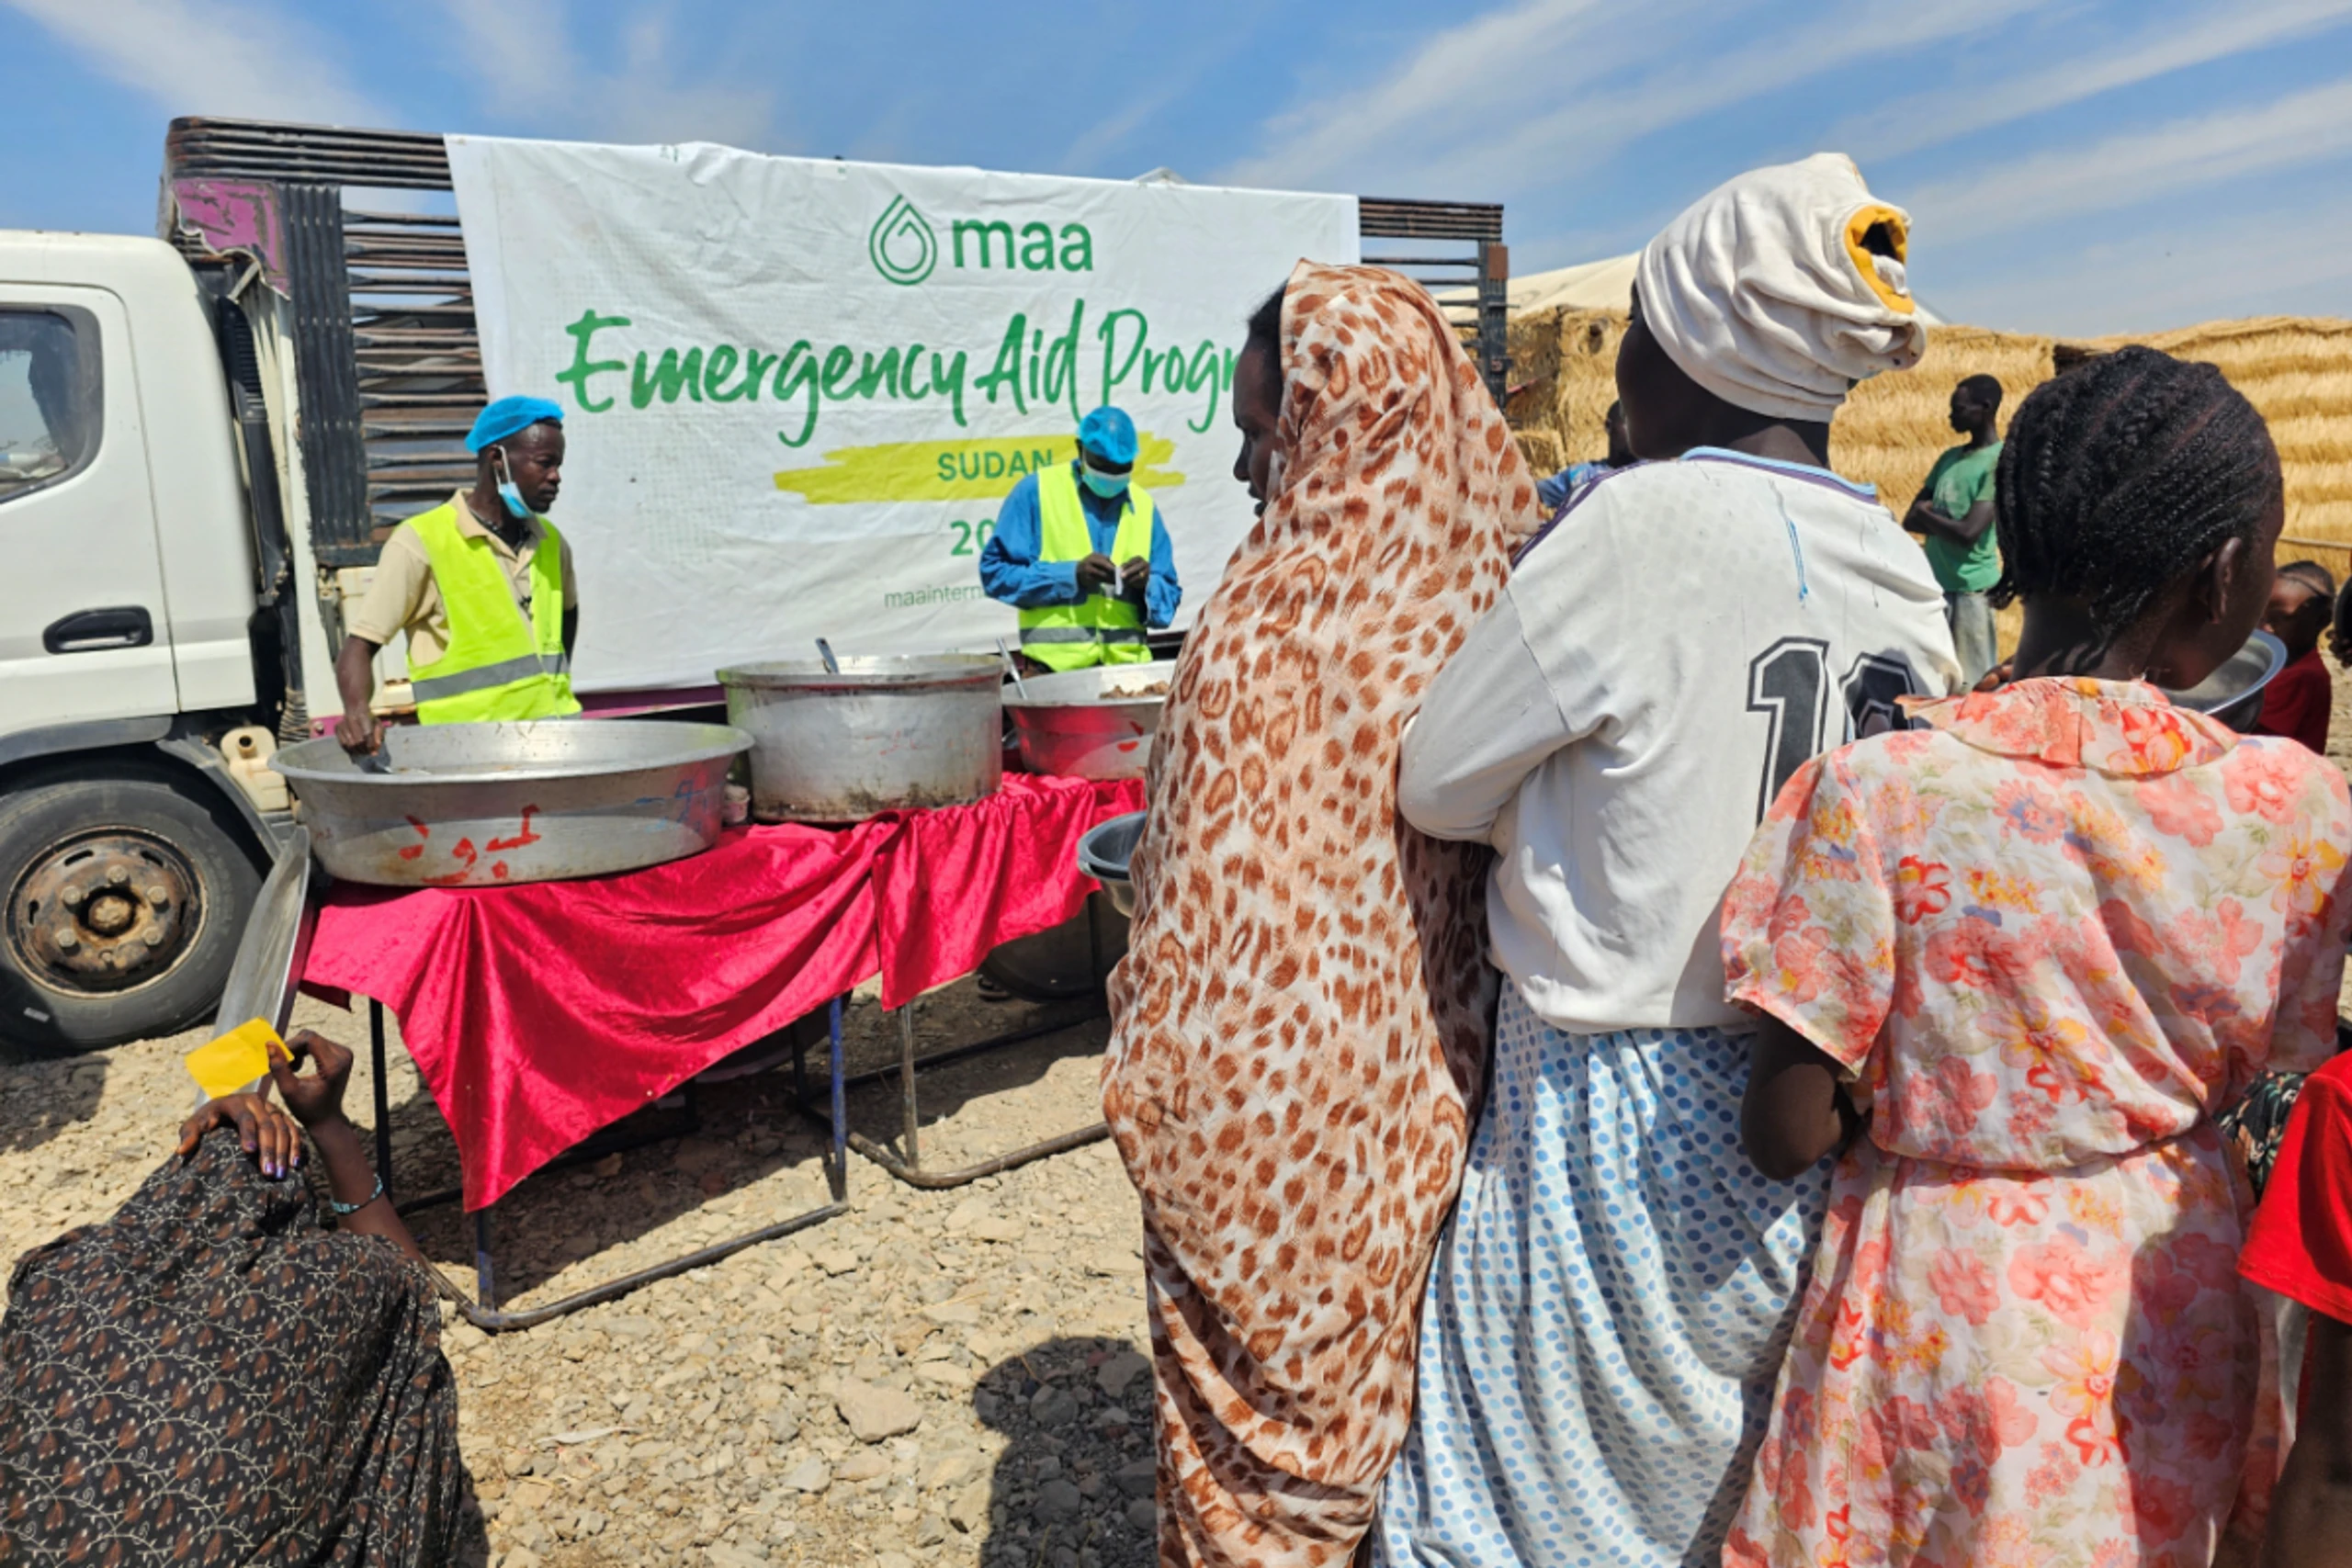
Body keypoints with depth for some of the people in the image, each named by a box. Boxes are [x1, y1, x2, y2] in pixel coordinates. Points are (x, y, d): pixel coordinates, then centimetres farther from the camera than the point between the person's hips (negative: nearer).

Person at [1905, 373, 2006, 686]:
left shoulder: (1999, 461, -9)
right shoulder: (1949, 458, 13)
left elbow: (1968, 533, -17)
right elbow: (1911, 519, 11)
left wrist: (1927, 514, -2)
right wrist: (1944, 523, -8)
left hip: (1971, 589, -7)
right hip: (1934, 584, 7)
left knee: (1972, 684, -3)